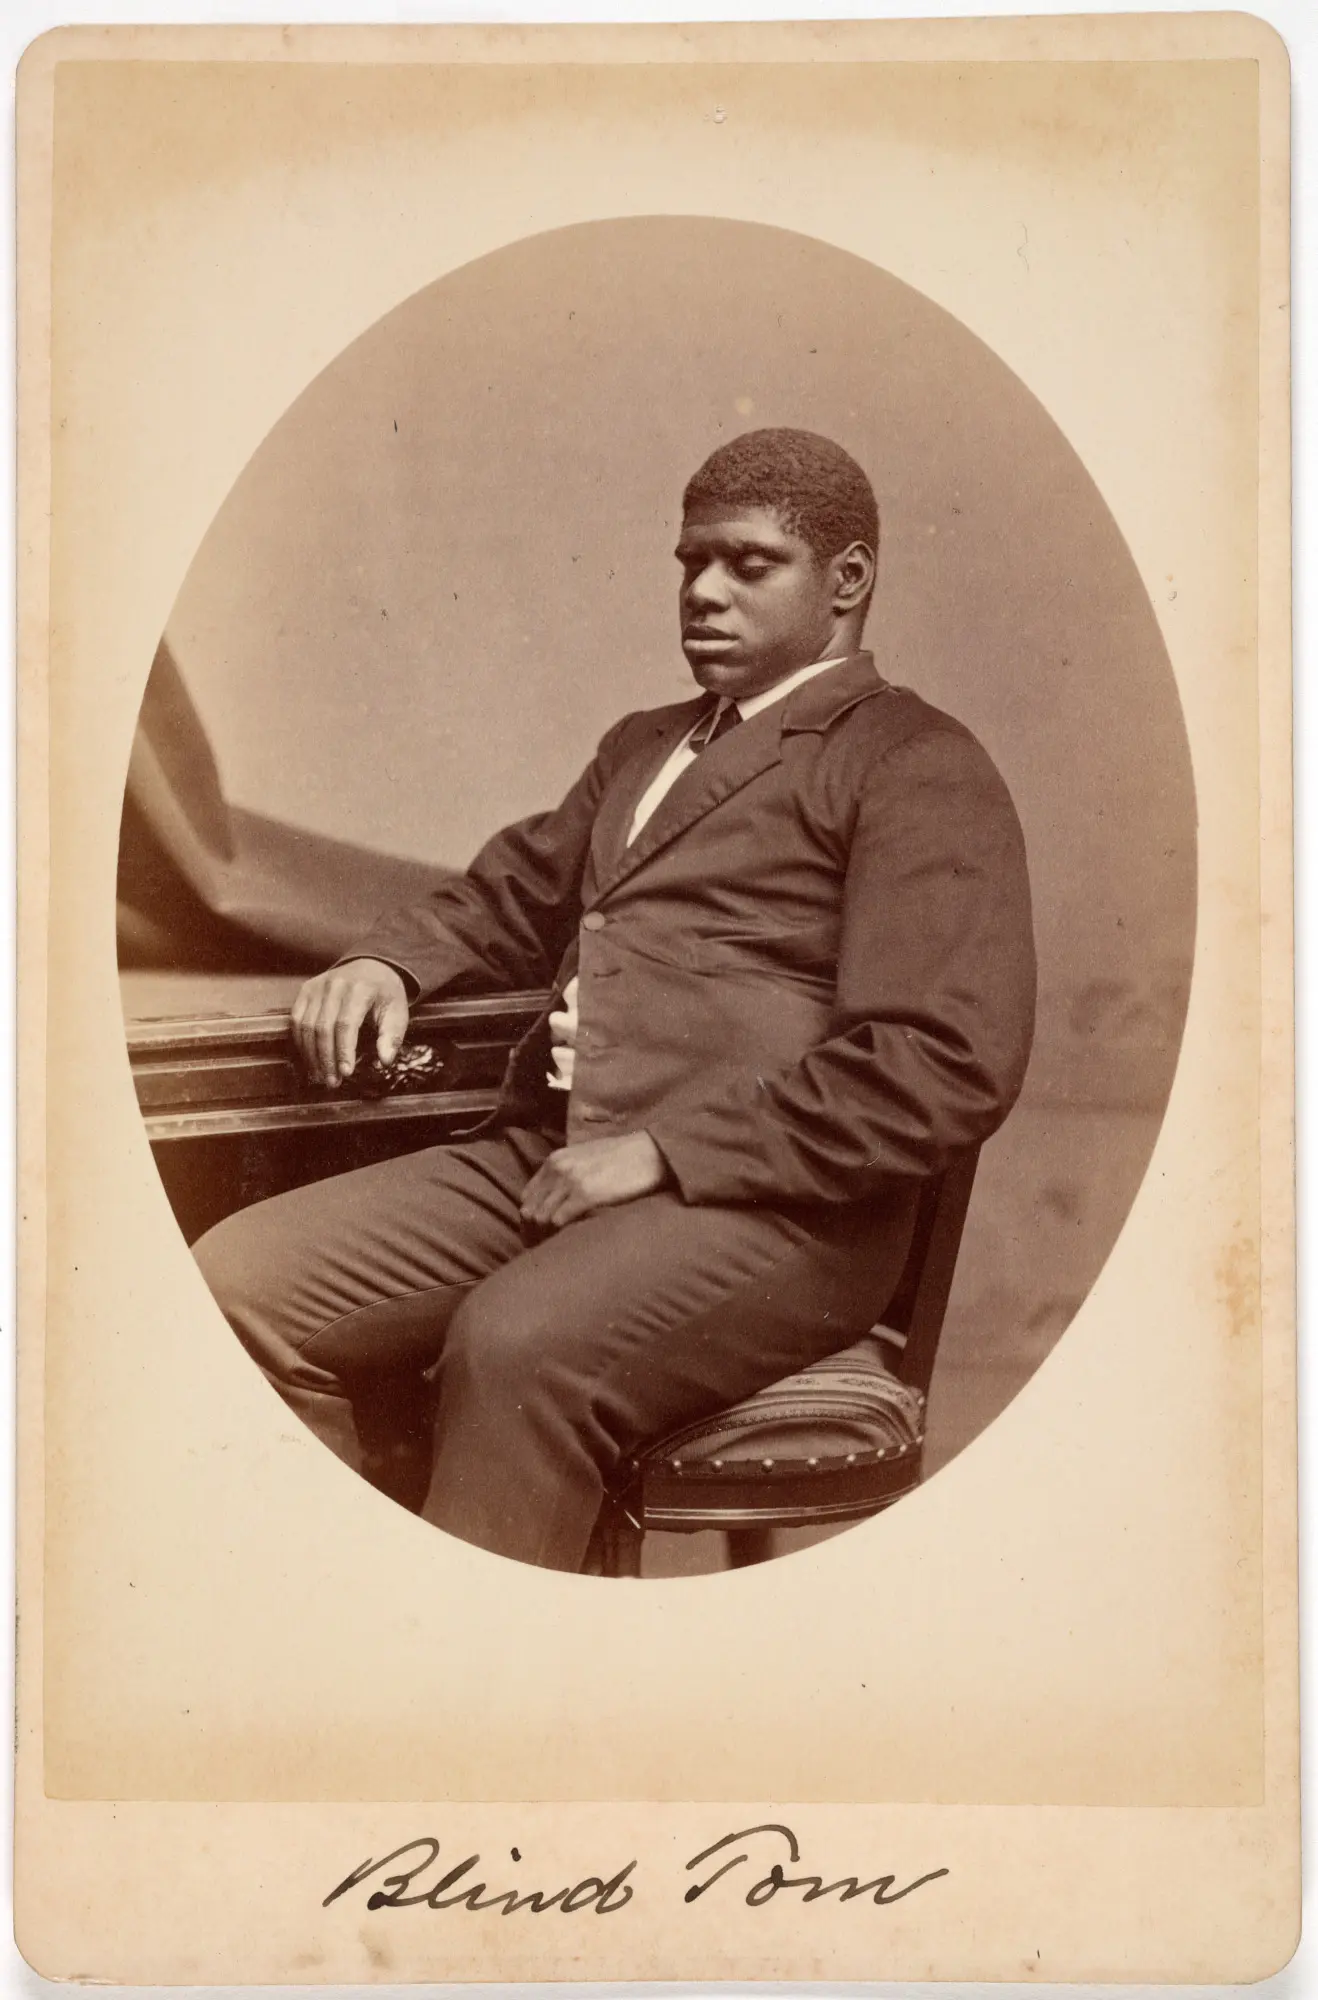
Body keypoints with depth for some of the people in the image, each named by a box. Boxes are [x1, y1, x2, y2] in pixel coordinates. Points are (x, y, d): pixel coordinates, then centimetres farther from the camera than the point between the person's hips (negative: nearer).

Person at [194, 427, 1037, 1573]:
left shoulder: (916, 771, 1)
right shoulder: (642, 746, 27)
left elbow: (950, 1066, -12)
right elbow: (515, 894, 39)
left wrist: (662, 1149, -15)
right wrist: (392, 963, 14)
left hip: (765, 1206, -7)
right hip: (539, 1162, 8)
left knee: (515, 1346, -35)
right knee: (240, 1280, -10)